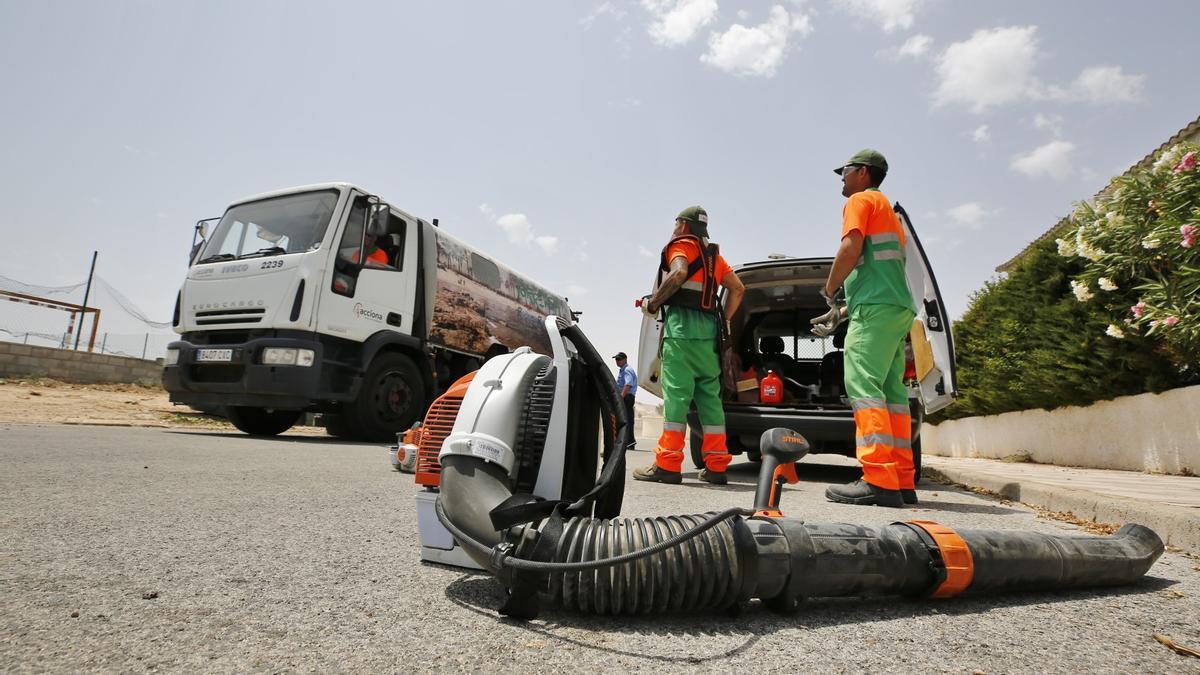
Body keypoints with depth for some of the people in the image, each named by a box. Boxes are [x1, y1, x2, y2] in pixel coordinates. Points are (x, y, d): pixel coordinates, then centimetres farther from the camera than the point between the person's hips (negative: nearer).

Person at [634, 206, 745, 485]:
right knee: (709, 396, 7)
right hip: (708, 328, 7)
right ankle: (716, 466, 6)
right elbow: (737, 288, 20)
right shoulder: (713, 254, 26)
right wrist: (724, 321, 22)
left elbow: (679, 274, -17)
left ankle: (667, 465, -13)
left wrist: (652, 303, -8)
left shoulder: (680, 245, 4)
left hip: (682, 325, -7)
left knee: (676, 393, -11)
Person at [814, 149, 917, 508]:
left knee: (863, 386, -17)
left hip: (877, 308, -10)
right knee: (891, 393, 5)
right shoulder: (888, 212, 33)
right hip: (899, 307, 10)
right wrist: (840, 314, 27)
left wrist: (828, 291, 1)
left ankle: (879, 481, -24)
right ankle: (902, 483, 4)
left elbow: (851, 247, -13)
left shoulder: (860, 200, 5)